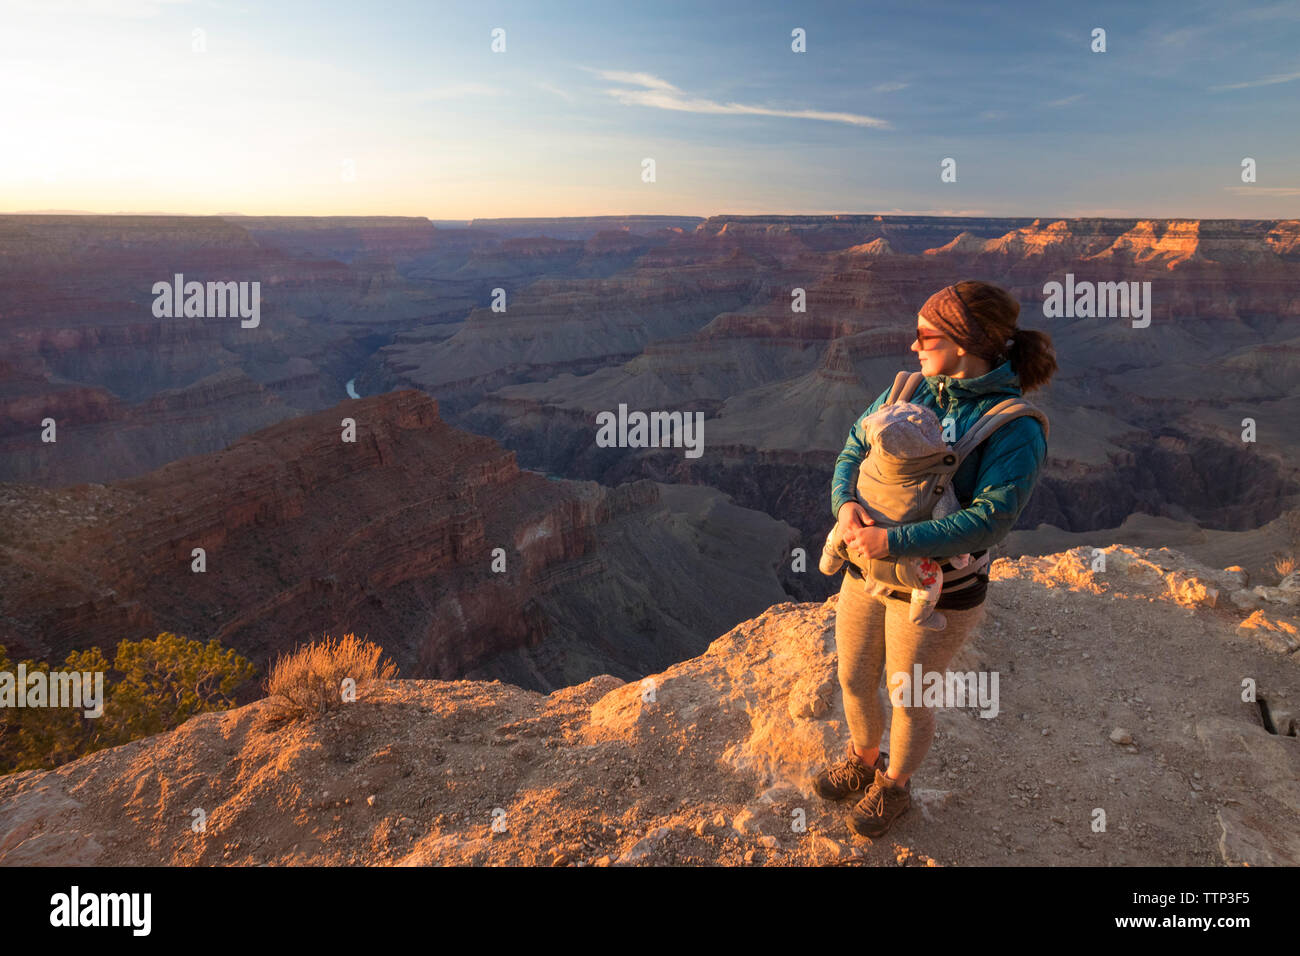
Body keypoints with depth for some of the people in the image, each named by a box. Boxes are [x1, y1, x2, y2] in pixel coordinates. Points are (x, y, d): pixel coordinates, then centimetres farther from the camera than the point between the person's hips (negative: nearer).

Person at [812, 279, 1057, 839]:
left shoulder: (1016, 429, -20)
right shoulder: (910, 391, -3)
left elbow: (991, 519, -28)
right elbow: (854, 450, 0)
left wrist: (894, 541, -34)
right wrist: (845, 504, -22)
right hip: (868, 568, 6)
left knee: (908, 702, 16)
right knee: (853, 681, 22)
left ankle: (894, 788, 46)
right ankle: (864, 760, 53)